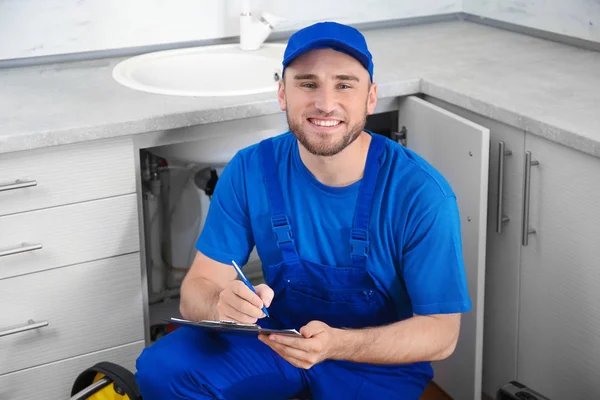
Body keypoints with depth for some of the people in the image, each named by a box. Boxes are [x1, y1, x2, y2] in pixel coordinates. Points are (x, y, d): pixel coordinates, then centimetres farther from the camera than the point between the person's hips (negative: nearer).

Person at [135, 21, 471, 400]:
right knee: (159, 368, -19)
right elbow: (200, 287, -10)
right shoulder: (250, 171, -13)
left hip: (382, 361, -1)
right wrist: (221, 305, -37)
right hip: (277, 335, 2)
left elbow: (441, 332, -18)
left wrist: (334, 344, -36)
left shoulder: (421, 193, -22)